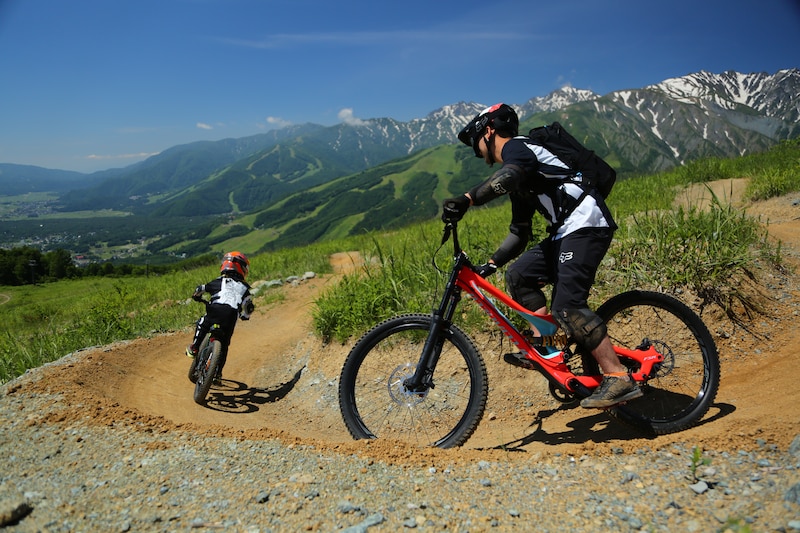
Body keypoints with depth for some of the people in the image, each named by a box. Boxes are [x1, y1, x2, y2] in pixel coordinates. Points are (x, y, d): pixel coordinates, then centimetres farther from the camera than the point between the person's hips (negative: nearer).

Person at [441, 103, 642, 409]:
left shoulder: (517, 147, -3)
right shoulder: (519, 181, 26)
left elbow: (507, 177, -29)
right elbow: (519, 233, 25)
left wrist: (466, 200, -38)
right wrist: (490, 265, 18)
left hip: (586, 224, -10)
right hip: (567, 230, 10)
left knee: (567, 306, -18)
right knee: (519, 275, 5)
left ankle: (619, 379, -13)